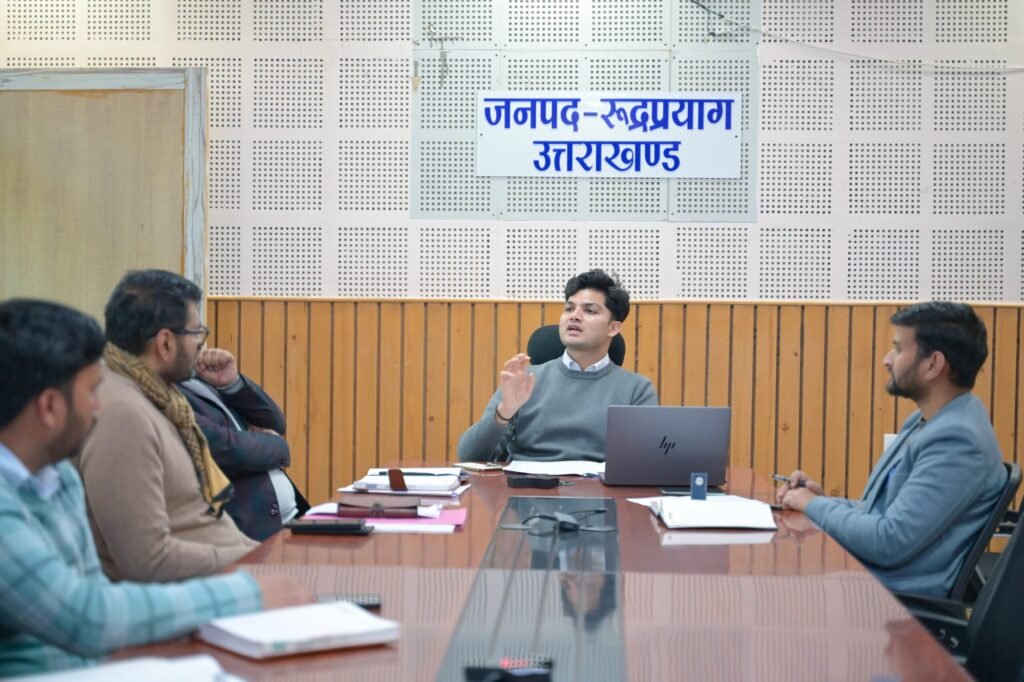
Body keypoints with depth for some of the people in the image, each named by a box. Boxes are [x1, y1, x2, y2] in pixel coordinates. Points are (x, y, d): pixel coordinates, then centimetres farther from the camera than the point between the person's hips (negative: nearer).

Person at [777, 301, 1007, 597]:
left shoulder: (958, 441, -20)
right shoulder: (925, 421, 12)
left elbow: (890, 543, -24)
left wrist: (815, 505, -10)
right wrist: (825, 501, 2)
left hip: (899, 597, -9)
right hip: (864, 574, 9)